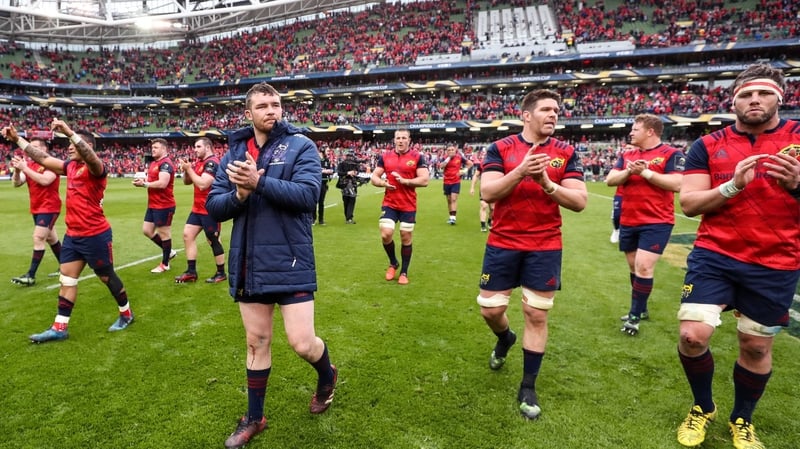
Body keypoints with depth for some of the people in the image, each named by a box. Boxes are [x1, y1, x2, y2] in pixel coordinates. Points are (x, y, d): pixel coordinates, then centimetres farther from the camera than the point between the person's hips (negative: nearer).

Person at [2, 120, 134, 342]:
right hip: (73, 234, 8)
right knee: (67, 279, 8)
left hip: (95, 235, -8)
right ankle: (59, 328, 14)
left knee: (107, 276, 5)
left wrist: (69, 132, -48)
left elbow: (89, 156, -36)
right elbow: (43, 158, 18)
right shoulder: (70, 166, 10)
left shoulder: (95, 168, -14)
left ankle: (126, 314, 24)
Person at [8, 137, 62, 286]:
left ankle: (31, 276, -9)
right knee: (51, 238, 16)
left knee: (38, 238, -12)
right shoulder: (29, 164, 6)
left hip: (49, 207, -8)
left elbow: (45, 180, -29)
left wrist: (24, 168, -27)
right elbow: (16, 183, 0)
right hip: (37, 208, 8)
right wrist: (17, 169, -17)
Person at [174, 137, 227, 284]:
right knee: (188, 235, 7)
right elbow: (187, 182, 17)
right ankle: (191, 272, 14)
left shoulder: (212, 163, -17)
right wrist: (185, 170, -2)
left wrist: (189, 169, -17)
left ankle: (221, 273, 13)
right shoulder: (199, 162, 12)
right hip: (198, 208, 10)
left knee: (213, 240, -1)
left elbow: (202, 184, -26)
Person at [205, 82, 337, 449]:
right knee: (256, 342, 15)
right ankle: (254, 418, 34)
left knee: (302, 343, -3)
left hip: (290, 262, -4)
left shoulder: (300, 146, -4)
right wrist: (239, 194, -15)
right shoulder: (235, 151, 8)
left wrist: (259, 182, -26)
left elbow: (308, 194, -19)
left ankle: (327, 375, 33)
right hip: (249, 263, 4)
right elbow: (213, 205, 5)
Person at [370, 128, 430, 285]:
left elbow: (425, 180, -10)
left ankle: (404, 272, 24)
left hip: (409, 206, -1)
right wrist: (383, 183, -13)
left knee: (406, 238, 7)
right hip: (389, 204, 2)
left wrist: (405, 181, -20)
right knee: (386, 234, -10)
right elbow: (374, 177, 8)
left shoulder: (417, 157, -3)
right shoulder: (385, 156, 5)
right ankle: (393, 263, 20)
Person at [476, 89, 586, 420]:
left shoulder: (566, 153, 1)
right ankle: (505, 338, 44)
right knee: (490, 310, 7)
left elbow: (580, 201, -5)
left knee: (536, 316, 4)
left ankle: (528, 388, 21)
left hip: (545, 248, 0)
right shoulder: (500, 148, -2)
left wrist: (547, 183, -21)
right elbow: (487, 193, -13)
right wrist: (520, 171, -27)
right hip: (502, 244, 0)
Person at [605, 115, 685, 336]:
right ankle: (640, 309, 32)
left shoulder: (672, 154, -6)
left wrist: (645, 172, -17)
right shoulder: (626, 156, 11)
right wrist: (629, 172, -15)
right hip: (628, 222, 6)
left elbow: (676, 184, -18)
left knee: (643, 267, -13)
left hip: (657, 222, -6)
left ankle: (635, 316, -1)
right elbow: (610, 180, 3)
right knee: (634, 267, 15)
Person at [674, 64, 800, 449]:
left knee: (756, 346, 11)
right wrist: (733, 186, -19)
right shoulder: (708, 146, 2)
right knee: (692, 336, -10)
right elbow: (688, 205, -4)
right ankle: (703, 407, 20)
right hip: (715, 256, 0)